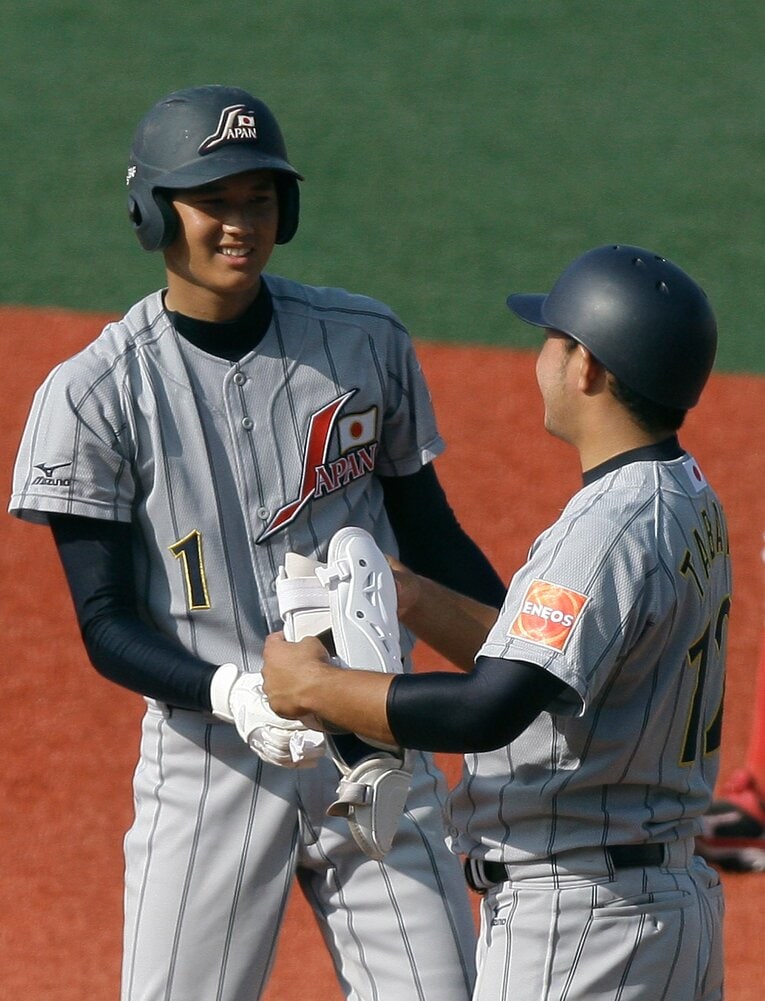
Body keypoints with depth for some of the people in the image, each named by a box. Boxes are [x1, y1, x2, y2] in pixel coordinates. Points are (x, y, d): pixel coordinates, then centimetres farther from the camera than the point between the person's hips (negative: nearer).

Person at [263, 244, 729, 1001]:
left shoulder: (614, 527, -22)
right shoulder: (686, 502, 10)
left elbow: (487, 713, -29)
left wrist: (315, 687, -18)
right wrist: (418, 602, 11)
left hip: (579, 924, -10)